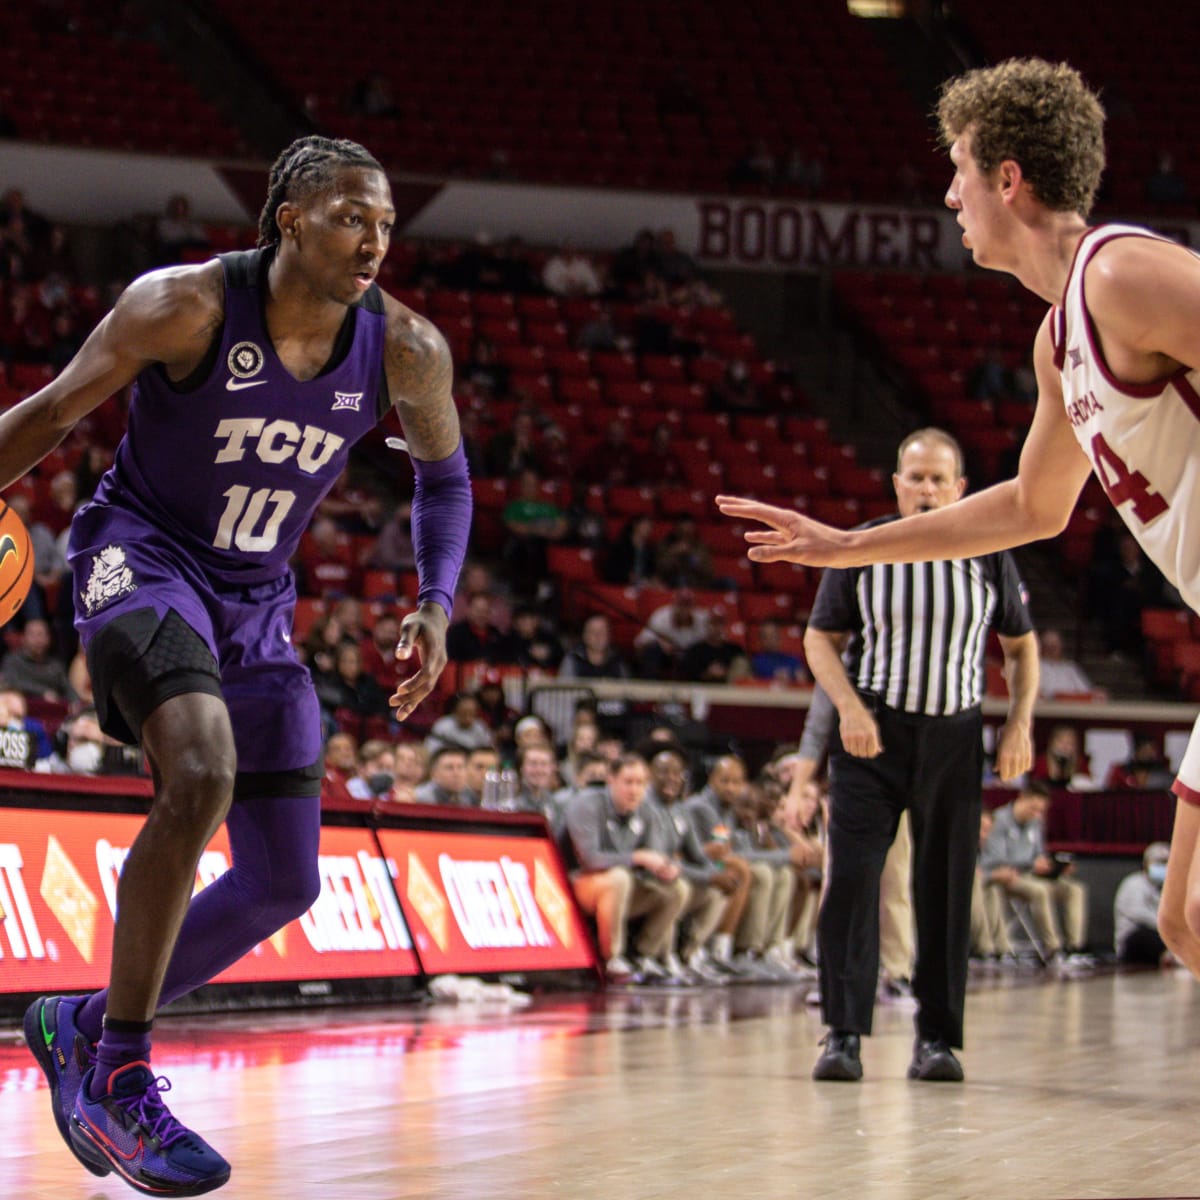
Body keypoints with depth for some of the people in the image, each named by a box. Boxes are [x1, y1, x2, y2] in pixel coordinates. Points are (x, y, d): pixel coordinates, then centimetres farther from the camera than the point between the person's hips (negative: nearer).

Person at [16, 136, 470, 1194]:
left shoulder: (406, 352, -8)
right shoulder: (187, 306, -19)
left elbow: (443, 474, 10)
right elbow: (54, 412, -7)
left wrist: (437, 604, -4)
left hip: (255, 600, 6)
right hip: (140, 558, -6)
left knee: (285, 885, 3)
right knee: (201, 772, -33)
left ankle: (82, 1025, 22)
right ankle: (118, 1069, -22)